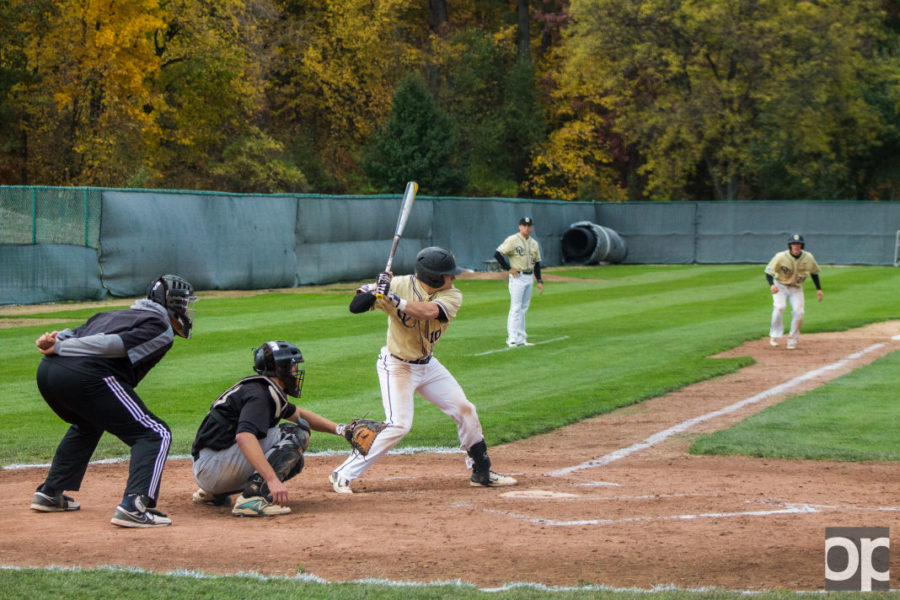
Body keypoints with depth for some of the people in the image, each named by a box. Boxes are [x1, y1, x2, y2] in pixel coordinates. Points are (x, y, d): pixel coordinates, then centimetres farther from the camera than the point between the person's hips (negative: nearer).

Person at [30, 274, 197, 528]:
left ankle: (50, 493, 36)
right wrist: (59, 348, -7)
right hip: (85, 376, -8)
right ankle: (134, 506, -18)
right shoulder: (161, 329, 8)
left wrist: (55, 339, 1)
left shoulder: (115, 315, 34)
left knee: (87, 425, 37)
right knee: (155, 434, -1)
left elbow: (74, 334, 22)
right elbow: (119, 344, -6)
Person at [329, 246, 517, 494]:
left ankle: (482, 472, 25)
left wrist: (393, 299, -43)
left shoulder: (452, 296, -13)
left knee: (465, 411, 7)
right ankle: (342, 475, -11)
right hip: (396, 367, -5)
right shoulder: (399, 285, -20)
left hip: (428, 365, 5)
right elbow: (356, 306, -22)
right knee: (399, 425, -18)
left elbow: (428, 312, -34)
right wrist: (374, 290, -42)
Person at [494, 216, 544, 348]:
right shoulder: (512, 240, -8)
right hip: (517, 277, -7)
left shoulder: (534, 243, 13)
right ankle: (512, 339, -10)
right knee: (516, 308, -11)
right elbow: (497, 254, -13)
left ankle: (521, 339, 14)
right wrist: (509, 268, -13)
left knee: (523, 309, 10)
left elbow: (536, 263, 18)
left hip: (529, 277, 7)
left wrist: (539, 281, 11)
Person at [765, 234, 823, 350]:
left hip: (796, 288, 3)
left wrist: (818, 289, 4)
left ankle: (792, 340, 5)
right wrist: (772, 285, -38)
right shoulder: (781, 257, -22)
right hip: (780, 286, -3)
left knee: (798, 312, -12)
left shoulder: (808, 257, -11)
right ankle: (774, 336, -10)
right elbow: (769, 272, -19)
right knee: (779, 307, -26)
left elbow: (814, 272, 7)